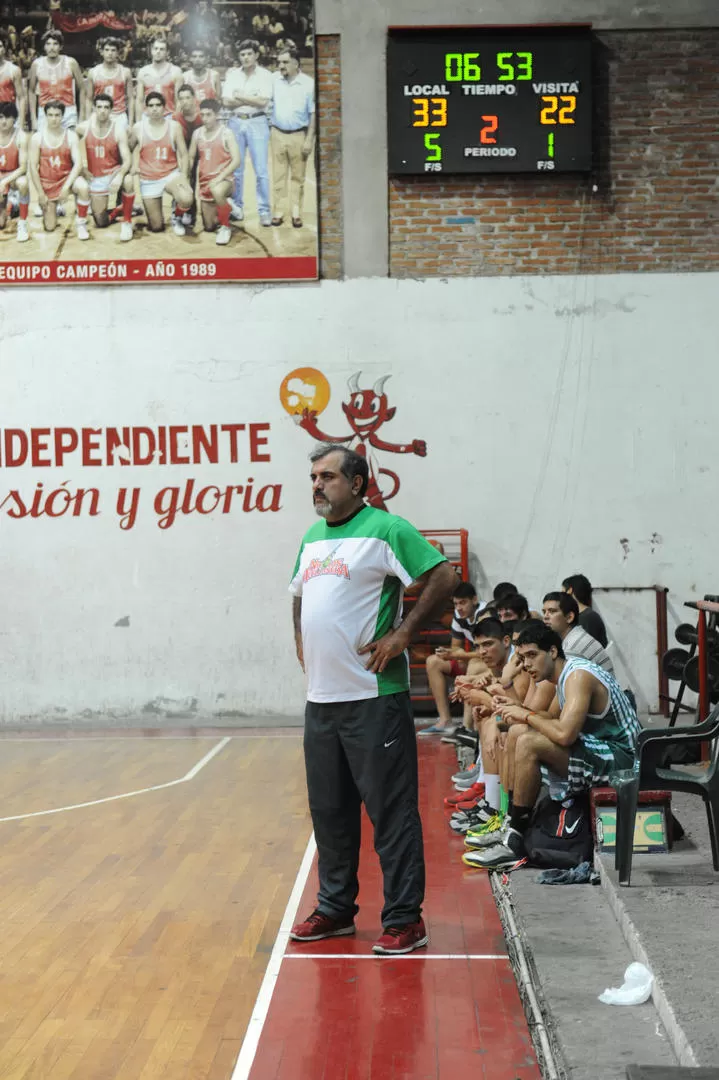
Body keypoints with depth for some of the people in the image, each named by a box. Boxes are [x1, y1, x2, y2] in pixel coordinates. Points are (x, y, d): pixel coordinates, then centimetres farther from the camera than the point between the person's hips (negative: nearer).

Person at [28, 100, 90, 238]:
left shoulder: (71, 136, -7)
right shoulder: (37, 138, -6)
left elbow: (78, 163, -14)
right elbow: (33, 166, -5)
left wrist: (66, 187, -24)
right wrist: (40, 193, -9)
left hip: (67, 177, -1)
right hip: (47, 183, 1)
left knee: (83, 187, -38)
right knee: (49, 227, -2)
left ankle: (81, 224, -15)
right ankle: (47, 207, 36)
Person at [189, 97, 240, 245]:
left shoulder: (225, 133, -10)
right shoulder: (197, 133, 4)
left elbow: (236, 160, -16)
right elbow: (191, 157, 14)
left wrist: (219, 178, -25)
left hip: (223, 178, -5)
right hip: (205, 182, 6)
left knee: (217, 192, -43)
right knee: (209, 226, 11)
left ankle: (225, 227, -20)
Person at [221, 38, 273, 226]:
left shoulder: (265, 75, 1)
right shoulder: (233, 75, 9)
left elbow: (263, 101, -11)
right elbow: (226, 102, 0)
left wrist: (240, 96, -3)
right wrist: (252, 100, -6)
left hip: (257, 122, -3)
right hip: (236, 122, 3)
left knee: (261, 170, -7)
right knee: (235, 168, 5)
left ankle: (264, 211, -4)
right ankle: (237, 208, 14)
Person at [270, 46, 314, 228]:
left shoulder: (308, 83, -7)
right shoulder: (274, 79, 0)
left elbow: (313, 113, -5)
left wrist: (309, 139, -8)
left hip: (299, 135, -2)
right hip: (278, 134, 2)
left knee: (298, 177, 6)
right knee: (278, 175, 4)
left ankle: (296, 213, 11)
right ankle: (278, 212, 9)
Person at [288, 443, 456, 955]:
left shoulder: (385, 529, -8)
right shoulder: (312, 538, 16)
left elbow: (443, 577, -13)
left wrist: (403, 634, -16)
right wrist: (301, 639, 17)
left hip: (374, 698, -8)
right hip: (321, 698, 8)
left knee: (391, 810, -3)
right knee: (329, 809, 15)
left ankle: (405, 920, 4)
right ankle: (336, 909, 28)